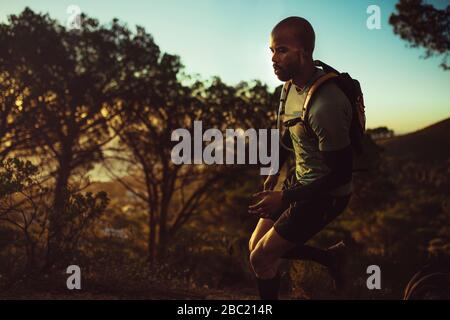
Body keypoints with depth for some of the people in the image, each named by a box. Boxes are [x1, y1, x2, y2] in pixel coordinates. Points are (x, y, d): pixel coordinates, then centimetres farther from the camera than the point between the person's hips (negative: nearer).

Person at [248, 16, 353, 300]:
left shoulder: (326, 106, -31)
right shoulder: (296, 83, -3)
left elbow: (341, 174, -26)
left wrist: (284, 198, -25)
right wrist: (276, 169, 23)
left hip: (324, 193, -9)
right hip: (299, 180, 9)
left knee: (261, 257, -6)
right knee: (257, 245, 13)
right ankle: (331, 257, 25)